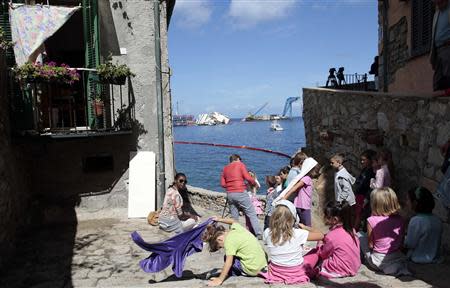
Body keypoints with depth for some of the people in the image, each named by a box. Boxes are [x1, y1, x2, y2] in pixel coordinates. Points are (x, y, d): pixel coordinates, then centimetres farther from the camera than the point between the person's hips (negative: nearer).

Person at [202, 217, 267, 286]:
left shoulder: (229, 240, -15)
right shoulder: (236, 227, 5)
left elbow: (228, 262, -18)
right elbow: (233, 221, 30)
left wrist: (219, 279, -14)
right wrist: (220, 219, 33)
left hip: (253, 270, -8)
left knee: (228, 257, 3)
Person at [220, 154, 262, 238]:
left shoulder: (225, 168, 17)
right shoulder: (240, 165, 4)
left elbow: (222, 184, 12)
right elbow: (248, 178, -8)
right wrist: (254, 183, 9)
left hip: (229, 194, 5)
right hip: (240, 193, -5)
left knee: (234, 216, 9)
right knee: (251, 214, 0)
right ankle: (259, 234, -3)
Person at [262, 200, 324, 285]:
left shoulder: (267, 233, -15)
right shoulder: (298, 233, -23)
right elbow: (321, 235, -12)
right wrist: (305, 228, 3)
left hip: (276, 272, 3)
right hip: (296, 273, -3)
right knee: (315, 255, 21)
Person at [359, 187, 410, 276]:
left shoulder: (372, 220, -17)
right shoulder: (400, 220, -7)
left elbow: (370, 245, -9)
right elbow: (401, 242, 3)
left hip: (378, 261, -4)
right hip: (397, 258, 4)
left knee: (360, 236, 13)